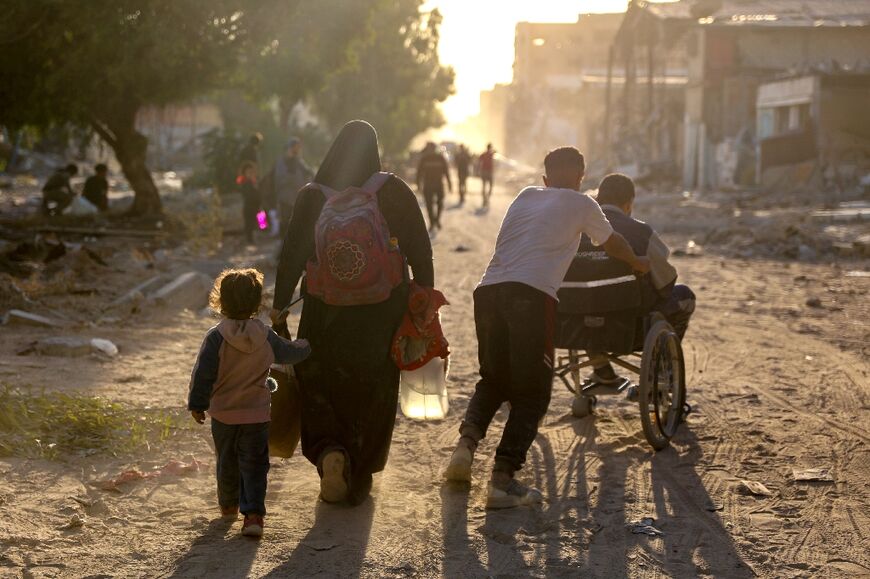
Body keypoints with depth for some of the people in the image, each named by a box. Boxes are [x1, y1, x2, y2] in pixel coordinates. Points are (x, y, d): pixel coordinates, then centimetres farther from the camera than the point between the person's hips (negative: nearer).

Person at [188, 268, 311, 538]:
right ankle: (253, 513, -10)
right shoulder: (266, 338, -6)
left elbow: (203, 374, -12)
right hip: (257, 415, 0)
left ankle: (228, 505, 36)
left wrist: (197, 404, 0)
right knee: (254, 466, 4)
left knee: (227, 463, 19)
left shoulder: (216, 337, -15)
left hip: (223, 415, 0)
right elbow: (291, 353, 12)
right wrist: (305, 346, 34)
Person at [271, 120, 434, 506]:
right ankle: (359, 480, 16)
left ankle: (330, 452, -11)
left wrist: (279, 306, 0)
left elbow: (292, 255, -5)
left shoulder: (312, 196, -4)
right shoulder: (394, 192, -4)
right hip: (383, 310, 1)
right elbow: (419, 249, -4)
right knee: (372, 393, 14)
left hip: (327, 310, 0)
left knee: (318, 386, 15)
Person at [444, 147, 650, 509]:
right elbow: (613, 244, 33)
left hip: (488, 290, 5)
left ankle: (466, 445, 0)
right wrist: (638, 263, 55)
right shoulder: (581, 204, 16)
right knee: (532, 392, 5)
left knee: (493, 380, 22)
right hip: (532, 295, -5)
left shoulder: (525, 197, 28)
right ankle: (503, 481, -4)